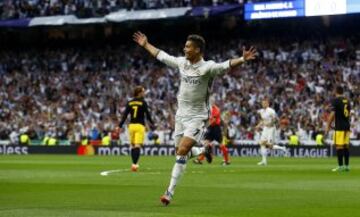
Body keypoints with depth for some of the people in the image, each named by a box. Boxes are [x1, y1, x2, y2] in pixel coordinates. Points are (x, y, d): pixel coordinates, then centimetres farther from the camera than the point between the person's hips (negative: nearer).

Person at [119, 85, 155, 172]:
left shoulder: (129, 103, 7)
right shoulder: (143, 102, -4)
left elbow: (125, 115, 3)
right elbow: (147, 114, -3)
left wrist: (120, 126, 5)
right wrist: (152, 124, 12)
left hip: (131, 125, 4)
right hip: (140, 126, -4)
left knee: (132, 145, 15)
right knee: (137, 145, -11)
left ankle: (134, 163, 19)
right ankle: (135, 164, -23)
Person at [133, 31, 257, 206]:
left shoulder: (207, 67, -15)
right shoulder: (181, 62, 3)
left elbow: (226, 65, -31)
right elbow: (161, 56, 19)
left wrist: (242, 59, -48)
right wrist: (145, 45, 27)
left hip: (197, 117, -6)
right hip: (181, 114, 6)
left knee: (182, 151, -17)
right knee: (181, 151, 11)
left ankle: (170, 192, -15)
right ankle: (200, 152, 47)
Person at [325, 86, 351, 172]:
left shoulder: (335, 100, -8)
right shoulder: (347, 100, 13)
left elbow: (332, 114, -12)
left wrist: (328, 126, -7)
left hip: (339, 127, -7)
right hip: (347, 126, 7)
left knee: (339, 146, -6)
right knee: (346, 146, 9)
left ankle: (340, 166, -8)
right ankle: (346, 166, 10)